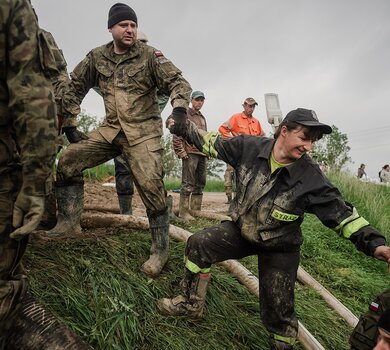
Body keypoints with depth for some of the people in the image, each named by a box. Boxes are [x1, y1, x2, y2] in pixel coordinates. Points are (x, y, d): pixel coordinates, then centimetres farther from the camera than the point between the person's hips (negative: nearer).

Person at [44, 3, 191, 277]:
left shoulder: (149, 55, -4)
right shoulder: (97, 57, 7)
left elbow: (178, 82, -8)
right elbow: (74, 87, 14)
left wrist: (179, 108, -29)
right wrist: (69, 125, 8)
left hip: (144, 131, -4)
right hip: (112, 128, 5)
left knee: (151, 186, -16)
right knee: (69, 160, -3)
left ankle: (161, 249, -1)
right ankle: (70, 222, 10)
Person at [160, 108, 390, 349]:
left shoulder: (311, 177, -23)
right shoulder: (251, 147, -17)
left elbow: (341, 212, -17)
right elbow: (215, 144, -3)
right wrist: (183, 127, 1)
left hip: (279, 249, -2)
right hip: (241, 229, 3)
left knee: (278, 309, 2)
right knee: (199, 244, -8)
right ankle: (192, 304, 14)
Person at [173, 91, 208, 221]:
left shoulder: (202, 118, 23)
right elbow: (177, 135, -9)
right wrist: (181, 152, -15)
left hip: (202, 154, 8)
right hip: (190, 154, -8)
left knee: (200, 183, 9)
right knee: (188, 184, -8)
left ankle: (196, 210, 16)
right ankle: (183, 211, -2)